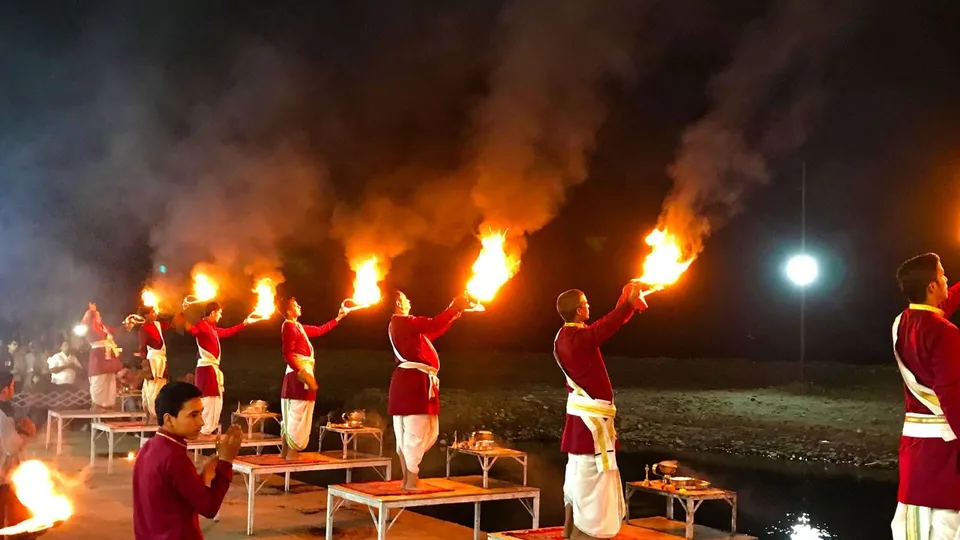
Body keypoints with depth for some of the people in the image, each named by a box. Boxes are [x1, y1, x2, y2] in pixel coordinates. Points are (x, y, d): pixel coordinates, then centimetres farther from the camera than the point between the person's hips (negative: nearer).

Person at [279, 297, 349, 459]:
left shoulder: (298, 327, 17)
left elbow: (319, 330, 28)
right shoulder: (289, 327, -11)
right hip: (298, 374, -10)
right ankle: (291, 453, -6)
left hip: (301, 374, 10)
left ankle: (285, 451, 17)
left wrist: (338, 318, 29)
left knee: (292, 416, 12)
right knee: (298, 416, -8)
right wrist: (303, 374, -26)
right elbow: (288, 355, -20)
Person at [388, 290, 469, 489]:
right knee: (415, 432, -8)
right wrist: (455, 307, -12)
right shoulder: (400, 321, -10)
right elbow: (432, 325, -20)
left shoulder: (403, 324, 22)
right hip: (413, 381, -11)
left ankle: (408, 478, 19)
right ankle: (411, 481, -4)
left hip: (411, 381, 11)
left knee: (417, 433, 14)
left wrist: (453, 315, 24)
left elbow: (432, 333, 28)